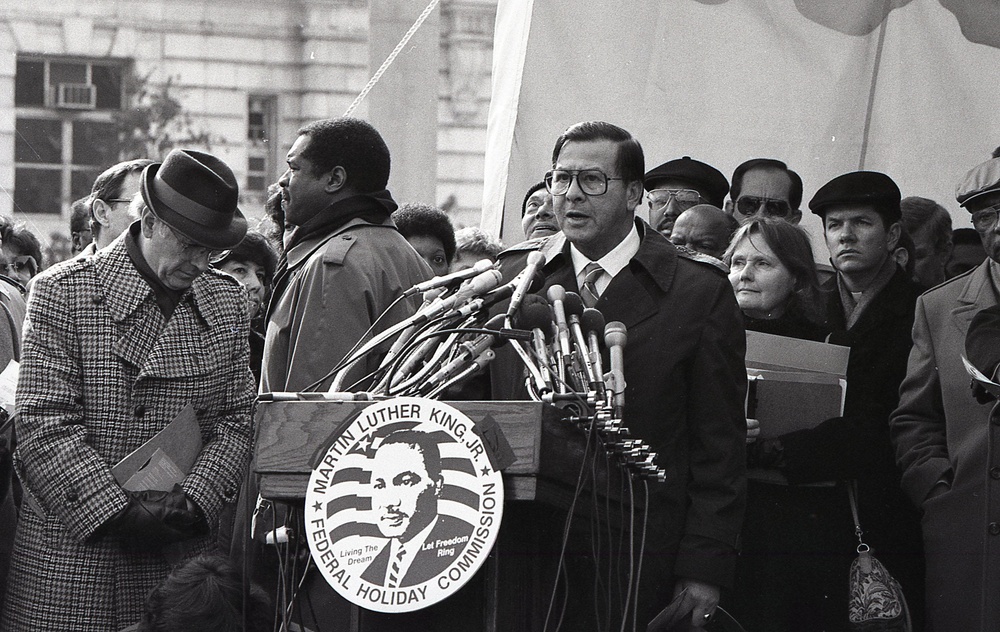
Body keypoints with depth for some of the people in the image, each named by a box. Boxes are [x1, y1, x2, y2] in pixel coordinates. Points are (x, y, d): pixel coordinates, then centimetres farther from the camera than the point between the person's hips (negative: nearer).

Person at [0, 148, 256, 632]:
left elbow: (237, 419, 8)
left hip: (183, 552, 4)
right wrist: (118, 513, -16)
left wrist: (194, 500, -9)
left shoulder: (226, 299, 10)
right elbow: (43, 429, -10)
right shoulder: (62, 292, -5)